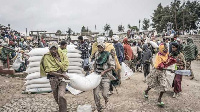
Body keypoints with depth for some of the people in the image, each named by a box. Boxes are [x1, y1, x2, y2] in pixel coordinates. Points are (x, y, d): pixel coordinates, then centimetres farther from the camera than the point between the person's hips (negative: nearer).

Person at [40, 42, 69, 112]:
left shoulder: (62, 55, -2)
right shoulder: (47, 57, -7)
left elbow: (64, 68, -9)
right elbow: (50, 71, -15)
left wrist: (57, 59, -14)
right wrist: (61, 74, -20)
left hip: (62, 78, -1)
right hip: (53, 79, 1)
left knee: (61, 96, -20)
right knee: (56, 98, 14)